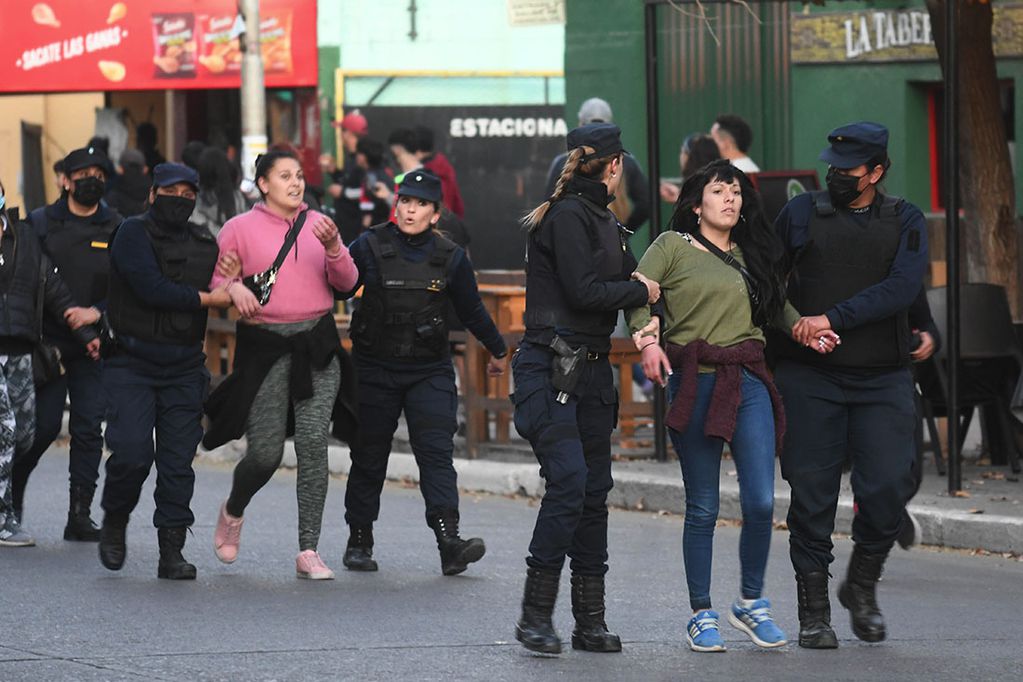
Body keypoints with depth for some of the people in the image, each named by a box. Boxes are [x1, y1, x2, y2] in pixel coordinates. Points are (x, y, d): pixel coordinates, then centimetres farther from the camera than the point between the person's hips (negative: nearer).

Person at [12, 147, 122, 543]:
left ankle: (80, 515, 1)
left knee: (89, 427, -3)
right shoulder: (40, 223, 5)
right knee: (44, 424, -8)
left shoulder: (117, 229, 8)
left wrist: (98, 311, -12)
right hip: (48, 342, -2)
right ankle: (11, 491, 17)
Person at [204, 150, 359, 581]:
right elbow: (212, 278, 3)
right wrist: (232, 287, -18)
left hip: (316, 346, 2)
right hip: (265, 347, -2)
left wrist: (332, 247, -13)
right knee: (265, 453, -2)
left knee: (313, 442, -11)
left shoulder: (317, 225, 11)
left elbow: (346, 282, 5)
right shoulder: (240, 229, 3)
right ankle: (233, 512, 33)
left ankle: (308, 552, -8)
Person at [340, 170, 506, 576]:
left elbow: (471, 310, 17)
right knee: (369, 455, 6)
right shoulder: (369, 248, -3)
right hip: (375, 370, 0)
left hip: (430, 372, 0)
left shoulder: (450, 258, 3)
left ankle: (449, 542, -22)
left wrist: (498, 352, 26)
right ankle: (359, 541, 20)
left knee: (436, 451, -12)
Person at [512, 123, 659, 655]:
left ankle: (590, 621, 10)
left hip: (591, 369, 9)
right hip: (550, 366, -9)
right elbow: (584, 291, -16)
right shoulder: (568, 216, -10)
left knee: (594, 490, 7)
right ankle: (535, 615, -11)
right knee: (568, 481, -17)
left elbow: (629, 282, 18)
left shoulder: (604, 221, 18)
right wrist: (643, 291, -3)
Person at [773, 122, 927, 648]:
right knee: (812, 495, -1)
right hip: (809, 377, 0)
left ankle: (862, 586, 18)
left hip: (882, 380, 0)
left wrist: (833, 319, -17)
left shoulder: (905, 221, 6)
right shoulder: (800, 214, 7)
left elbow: (901, 288, -9)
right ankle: (813, 610, 8)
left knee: (887, 489, -7)